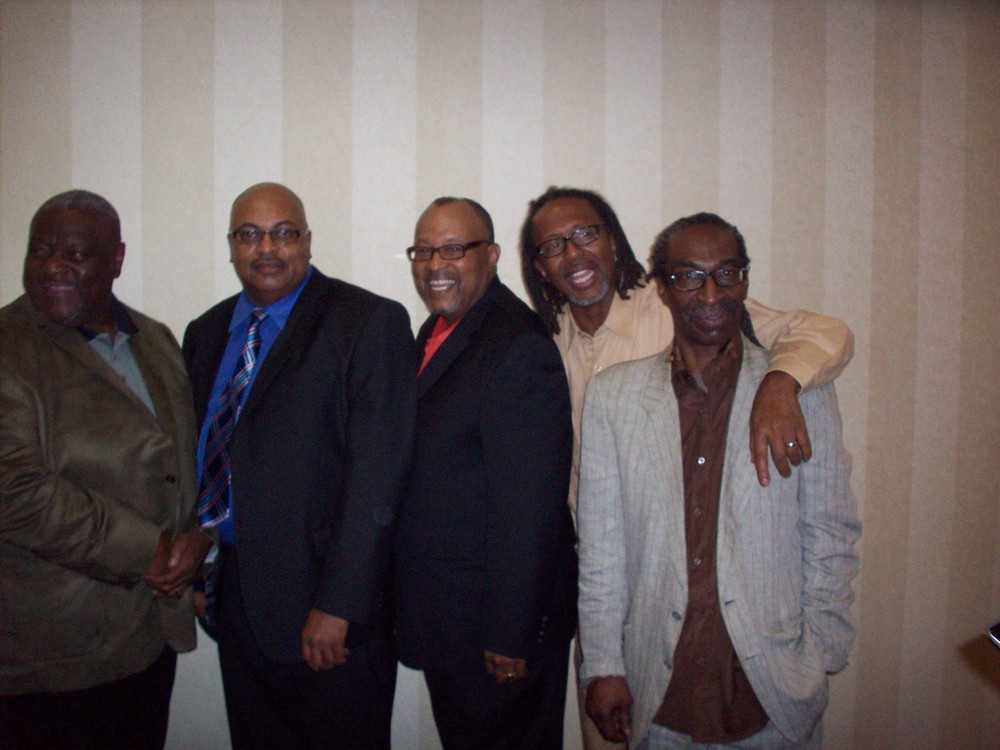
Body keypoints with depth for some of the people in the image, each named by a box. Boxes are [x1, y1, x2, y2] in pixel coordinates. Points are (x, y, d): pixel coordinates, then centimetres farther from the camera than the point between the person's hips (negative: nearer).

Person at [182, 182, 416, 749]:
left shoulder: (370, 322, -11)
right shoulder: (207, 333, 11)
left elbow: (376, 475, -17)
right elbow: (205, 456, 14)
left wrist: (336, 605, -19)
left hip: (326, 609, -6)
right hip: (234, 595, 6)